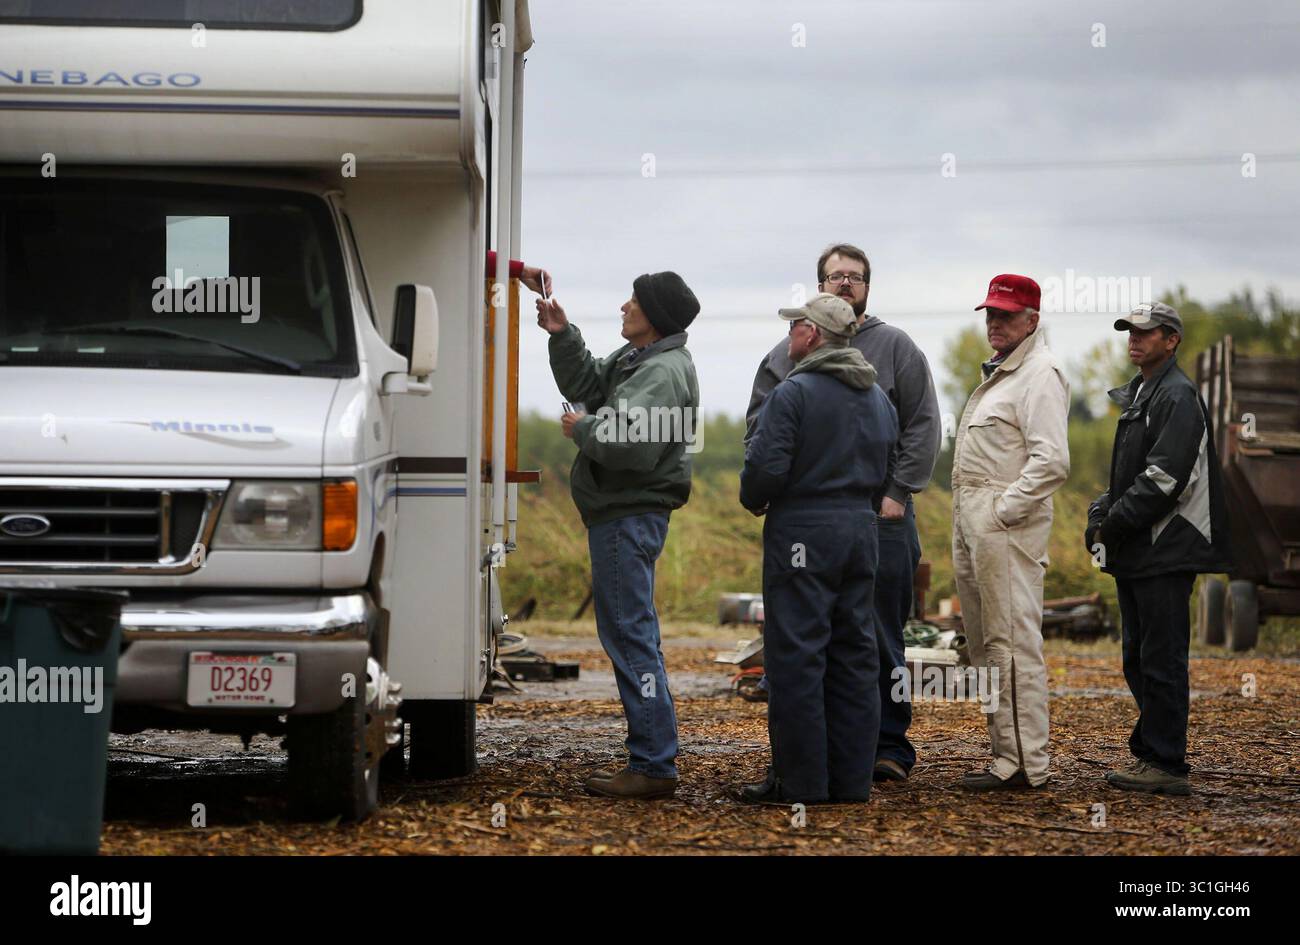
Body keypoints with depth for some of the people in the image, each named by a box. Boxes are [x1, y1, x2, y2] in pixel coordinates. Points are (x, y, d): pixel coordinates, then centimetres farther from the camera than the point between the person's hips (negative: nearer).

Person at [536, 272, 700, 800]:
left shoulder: (664, 372, -17)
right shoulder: (636, 359, 15)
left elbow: (633, 446, -28)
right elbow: (584, 385, 26)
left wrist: (584, 430, -12)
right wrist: (562, 336, 12)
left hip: (630, 517, -11)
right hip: (620, 514, 11)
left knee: (630, 637, -10)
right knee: (628, 636, 14)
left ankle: (654, 766, -10)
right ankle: (652, 760, 19)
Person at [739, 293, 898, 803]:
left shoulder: (793, 393, -12)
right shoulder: (877, 397, 13)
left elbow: (766, 467, -17)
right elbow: (884, 467, 17)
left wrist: (754, 501, 2)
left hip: (802, 531, -7)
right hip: (861, 527, 7)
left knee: (796, 656, -3)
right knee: (854, 656, 10)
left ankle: (799, 780, -2)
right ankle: (851, 777, 12)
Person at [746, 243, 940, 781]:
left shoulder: (896, 348, 7)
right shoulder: (790, 353, 12)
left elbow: (924, 428, 3)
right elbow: (759, 425, 11)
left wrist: (898, 493, -6)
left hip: (880, 516, -2)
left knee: (881, 636, 0)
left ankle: (888, 746, 6)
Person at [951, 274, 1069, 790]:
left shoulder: (1039, 374, -9)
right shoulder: (997, 373, 23)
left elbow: (1051, 460, -20)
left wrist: (1002, 512, -19)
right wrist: (969, 517, 16)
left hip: (1007, 525, -11)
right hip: (972, 524, 11)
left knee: (1012, 642, -11)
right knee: (985, 645, 12)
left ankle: (1024, 762, -11)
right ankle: (1007, 753, 18)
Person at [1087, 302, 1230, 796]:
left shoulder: (1178, 397, -12)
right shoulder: (1138, 395, 19)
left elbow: (1163, 478, -20)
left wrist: (1112, 524, -15)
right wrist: (1104, 508, 7)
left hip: (1166, 552, -10)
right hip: (1136, 553, 10)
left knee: (1161, 659, -8)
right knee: (1139, 659, 14)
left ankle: (1165, 765, -6)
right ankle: (1150, 754, 21)